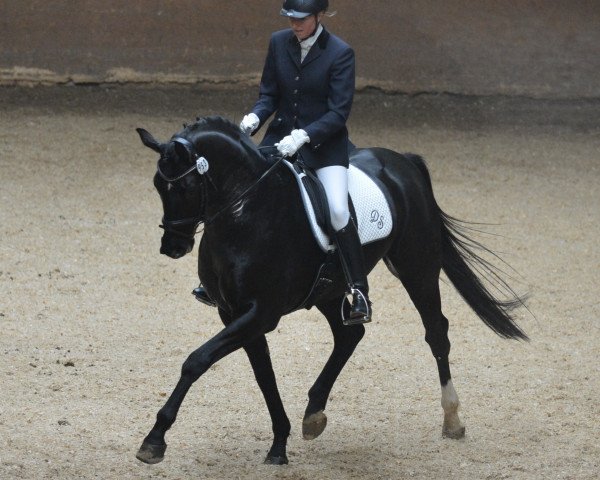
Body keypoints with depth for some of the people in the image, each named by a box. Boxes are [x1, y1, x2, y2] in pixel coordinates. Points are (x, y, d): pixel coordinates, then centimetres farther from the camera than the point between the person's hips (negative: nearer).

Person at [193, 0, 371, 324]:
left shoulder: (340, 53, -14)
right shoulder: (279, 43, -1)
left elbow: (339, 113, -15)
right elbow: (269, 95, 6)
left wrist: (303, 136, -27)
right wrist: (254, 118, -14)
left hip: (325, 143, -5)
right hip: (281, 137, 5)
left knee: (338, 212, -21)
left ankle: (359, 293, -12)